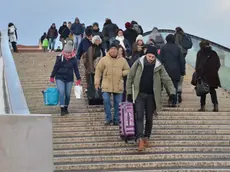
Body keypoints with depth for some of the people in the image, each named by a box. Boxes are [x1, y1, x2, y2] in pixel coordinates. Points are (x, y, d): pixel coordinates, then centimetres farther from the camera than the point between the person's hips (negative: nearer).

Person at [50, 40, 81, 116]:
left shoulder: (73, 59, -2)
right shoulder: (60, 57, -6)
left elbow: (76, 69, 5)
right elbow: (55, 67, 2)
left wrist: (78, 78, 5)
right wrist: (52, 77, 5)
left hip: (69, 79, 2)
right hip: (60, 78, -2)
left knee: (68, 94, 6)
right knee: (61, 92, -13)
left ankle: (66, 108, 23)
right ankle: (62, 109, -11)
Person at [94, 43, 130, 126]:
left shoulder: (122, 60, 7)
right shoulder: (104, 59, 2)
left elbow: (128, 70, 14)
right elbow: (98, 70, 4)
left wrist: (122, 73, -6)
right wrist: (97, 82, -1)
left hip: (118, 85, 1)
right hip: (106, 85, -1)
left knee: (118, 103, 5)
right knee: (106, 101, -11)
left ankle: (116, 120, 18)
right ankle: (108, 119, 2)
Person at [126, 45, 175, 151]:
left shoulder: (158, 66, -2)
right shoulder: (138, 63, -4)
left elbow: (166, 80, -3)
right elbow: (130, 77, 2)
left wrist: (172, 91, -17)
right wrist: (129, 92, 1)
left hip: (151, 96, 1)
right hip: (139, 95, -1)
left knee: (149, 118, 8)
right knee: (139, 117, -10)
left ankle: (146, 138, 21)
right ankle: (140, 140, -16)